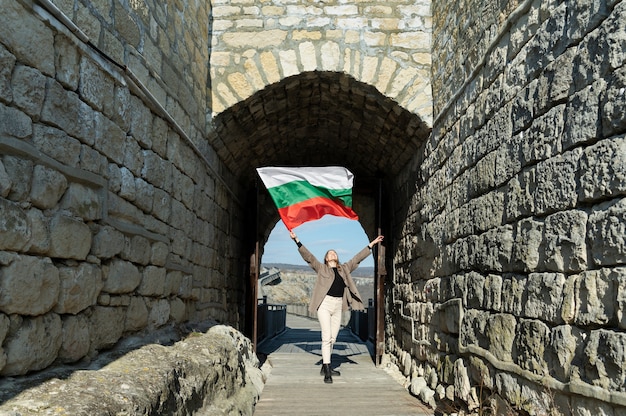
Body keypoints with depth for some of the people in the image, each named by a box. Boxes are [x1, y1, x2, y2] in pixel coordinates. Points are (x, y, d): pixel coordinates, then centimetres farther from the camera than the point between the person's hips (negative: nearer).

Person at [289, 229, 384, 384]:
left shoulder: (344, 268, 18)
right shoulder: (321, 268, 8)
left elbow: (358, 258, 23)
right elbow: (307, 255, 1)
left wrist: (371, 244, 27)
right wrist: (297, 241, -8)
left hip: (338, 306, 4)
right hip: (325, 303, -4)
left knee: (332, 339, 9)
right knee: (326, 337, -10)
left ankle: (325, 367, 21)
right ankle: (327, 372, -10)